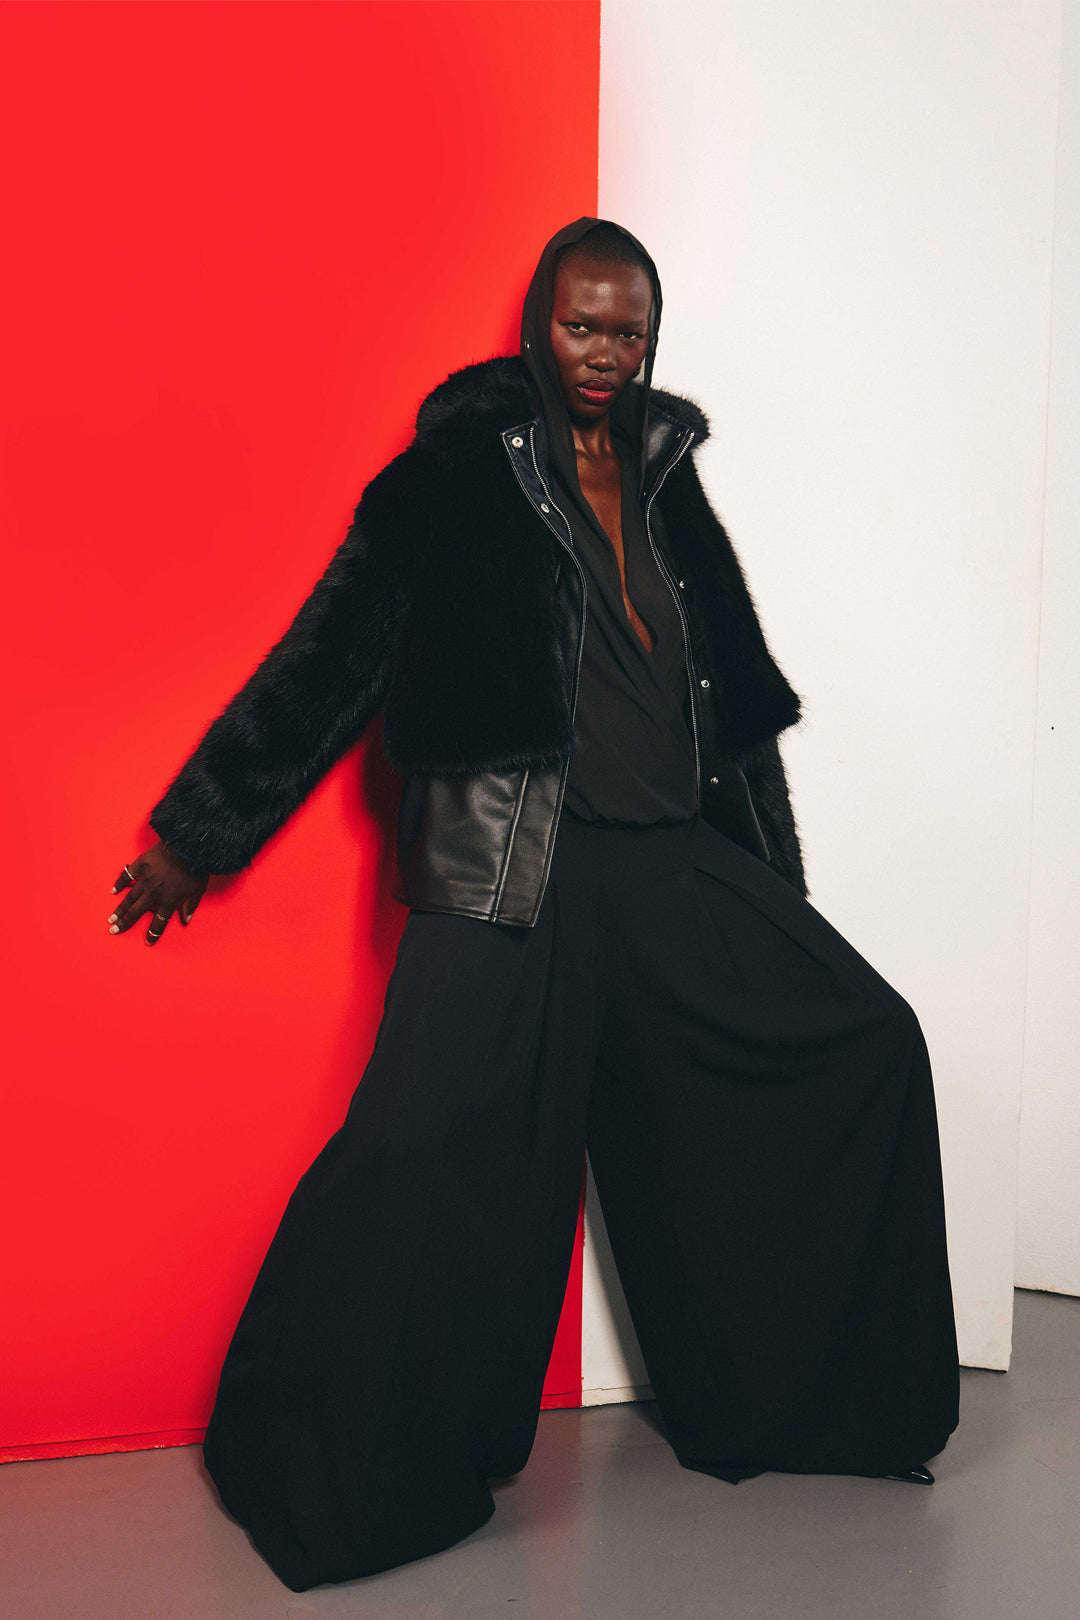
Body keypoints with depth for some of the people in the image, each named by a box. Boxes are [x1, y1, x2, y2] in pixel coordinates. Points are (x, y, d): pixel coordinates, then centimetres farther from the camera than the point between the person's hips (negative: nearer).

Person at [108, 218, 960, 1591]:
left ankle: (813, 1403, 19)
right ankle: (332, 1482, 6)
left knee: (865, 1042, 3)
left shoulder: (665, 478, 17)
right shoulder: (463, 469, 1)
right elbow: (335, 647, 0)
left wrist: (774, 887, 22)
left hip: (679, 864, 6)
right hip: (515, 866, -6)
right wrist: (200, 827, 0)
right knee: (429, 1152, -16)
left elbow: (736, 687, 21)